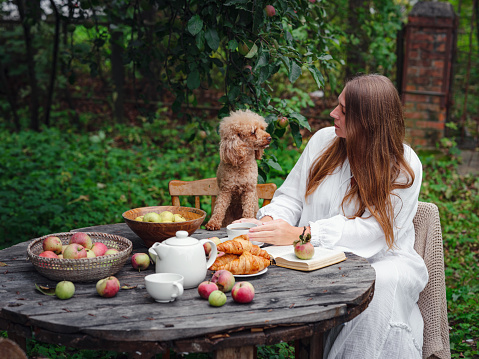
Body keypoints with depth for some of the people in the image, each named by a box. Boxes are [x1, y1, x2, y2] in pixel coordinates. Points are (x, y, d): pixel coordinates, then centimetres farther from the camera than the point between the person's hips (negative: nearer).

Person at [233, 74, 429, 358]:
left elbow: (371, 231, -20)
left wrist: (300, 234, -31)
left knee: (384, 284, -38)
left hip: (378, 258, -3)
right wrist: (270, 221, -14)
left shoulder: (404, 167, -9)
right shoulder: (324, 140, 5)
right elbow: (291, 196, 10)